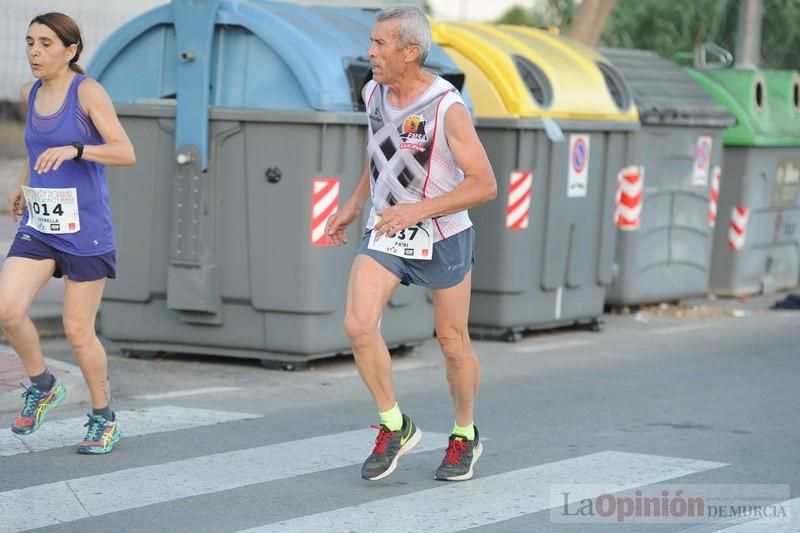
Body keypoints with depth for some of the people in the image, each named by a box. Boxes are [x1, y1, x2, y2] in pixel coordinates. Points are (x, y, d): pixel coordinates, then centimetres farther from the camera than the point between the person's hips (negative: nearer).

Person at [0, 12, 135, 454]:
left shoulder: (87, 92, -10)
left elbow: (125, 153, -18)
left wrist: (74, 150, -31)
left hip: (85, 231, -5)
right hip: (37, 226, 5)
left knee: (78, 331, 1)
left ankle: (103, 420, 21)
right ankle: (41, 386, 9)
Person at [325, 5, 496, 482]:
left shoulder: (447, 107, -21)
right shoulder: (373, 93, -2)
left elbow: (485, 185, -22)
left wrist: (418, 210, -29)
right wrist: (354, 205, 14)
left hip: (443, 238, -4)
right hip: (385, 235, 4)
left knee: (453, 343, 8)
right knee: (359, 325, -16)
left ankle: (465, 435, 32)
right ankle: (395, 427, 1)